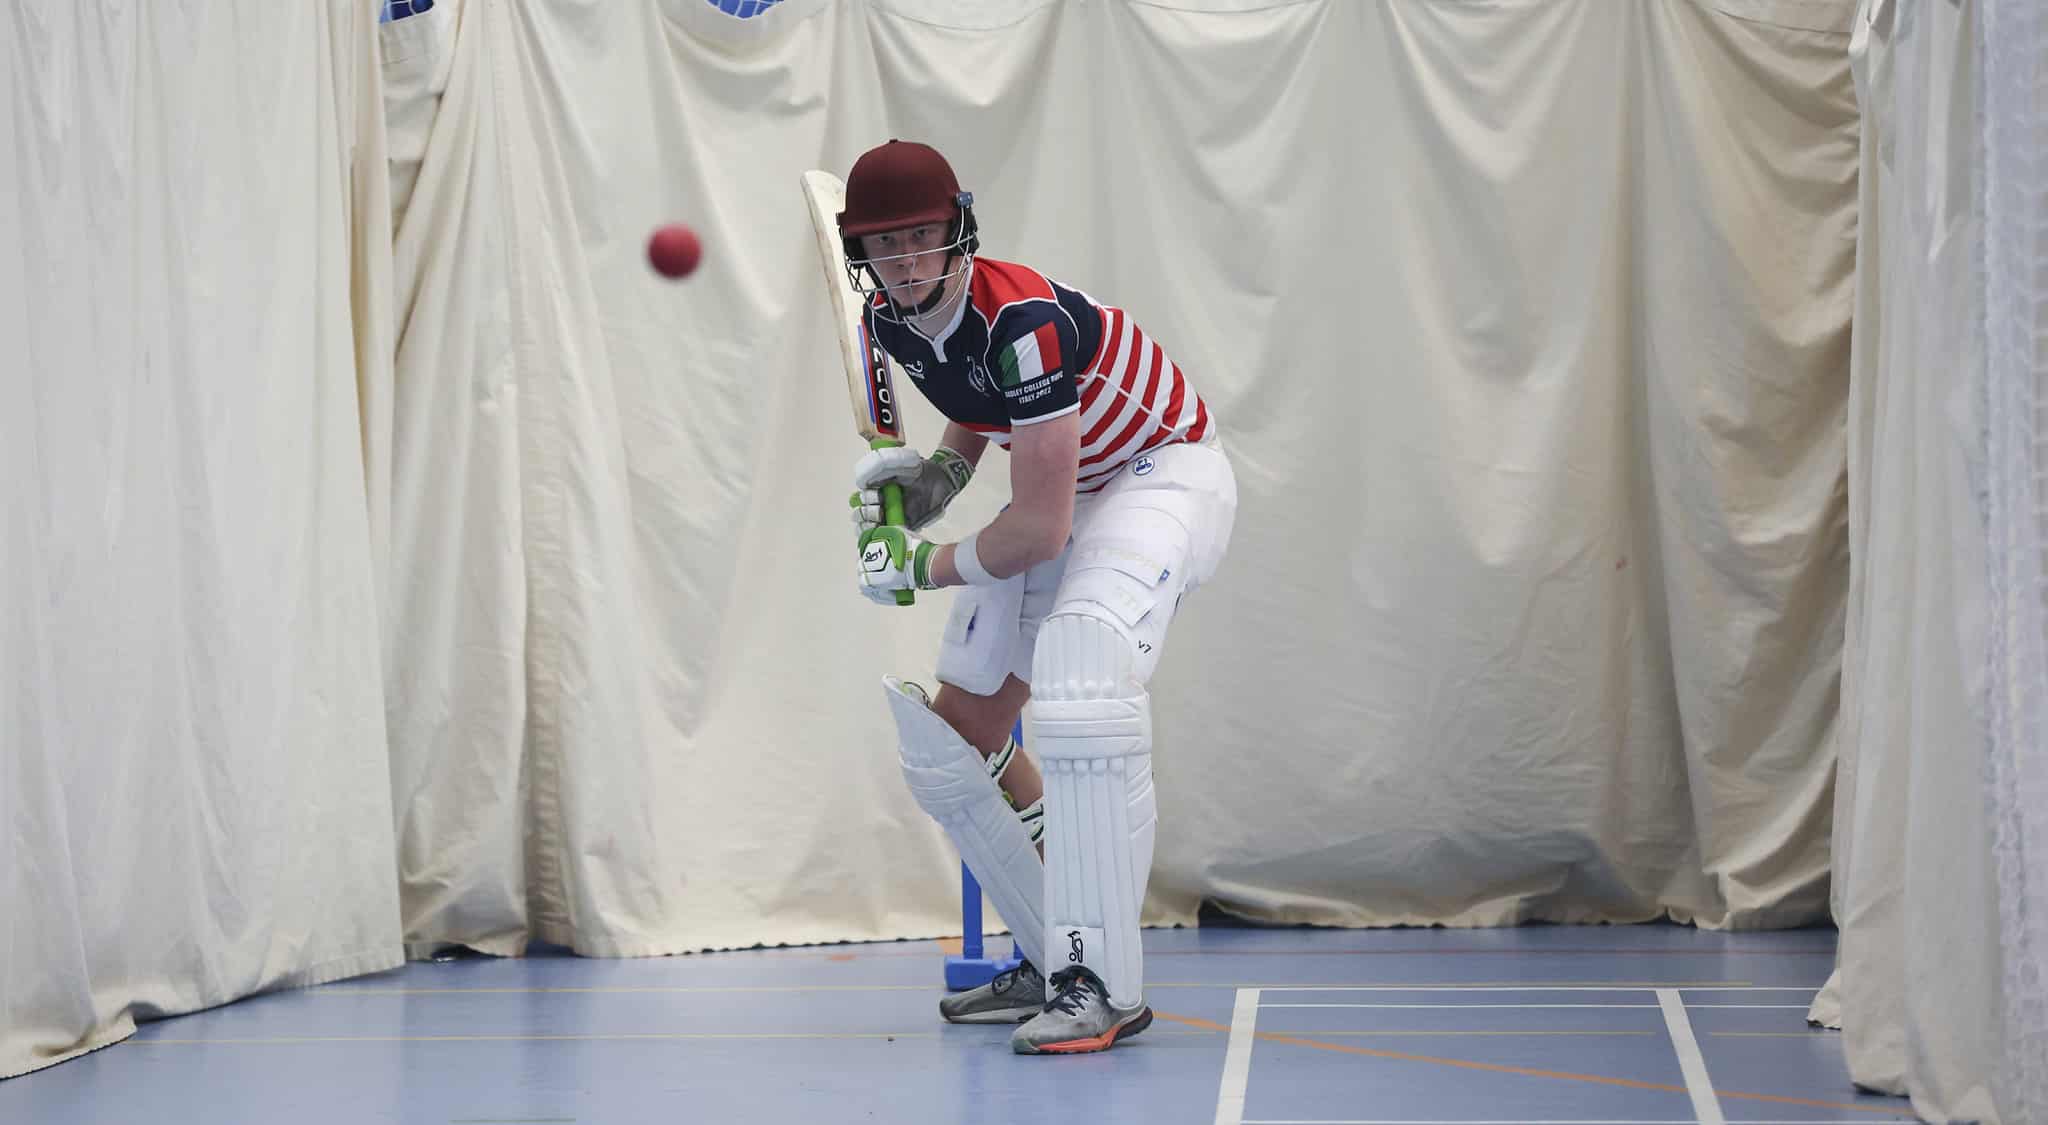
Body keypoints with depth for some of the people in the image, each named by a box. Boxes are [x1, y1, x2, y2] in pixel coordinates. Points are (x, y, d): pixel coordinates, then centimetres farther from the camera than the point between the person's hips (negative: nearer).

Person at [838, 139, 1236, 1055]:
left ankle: (1103, 987, -33)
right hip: (1064, 494, 9)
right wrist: (928, 480, -3)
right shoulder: (891, 320, -6)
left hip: (1164, 473, -9)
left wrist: (923, 568, -14)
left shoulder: (1022, 319, -31)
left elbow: (1040, 531, -29)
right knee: (949, 742, 6)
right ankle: (1052, 962, 22)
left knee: (1079, 677, -36)